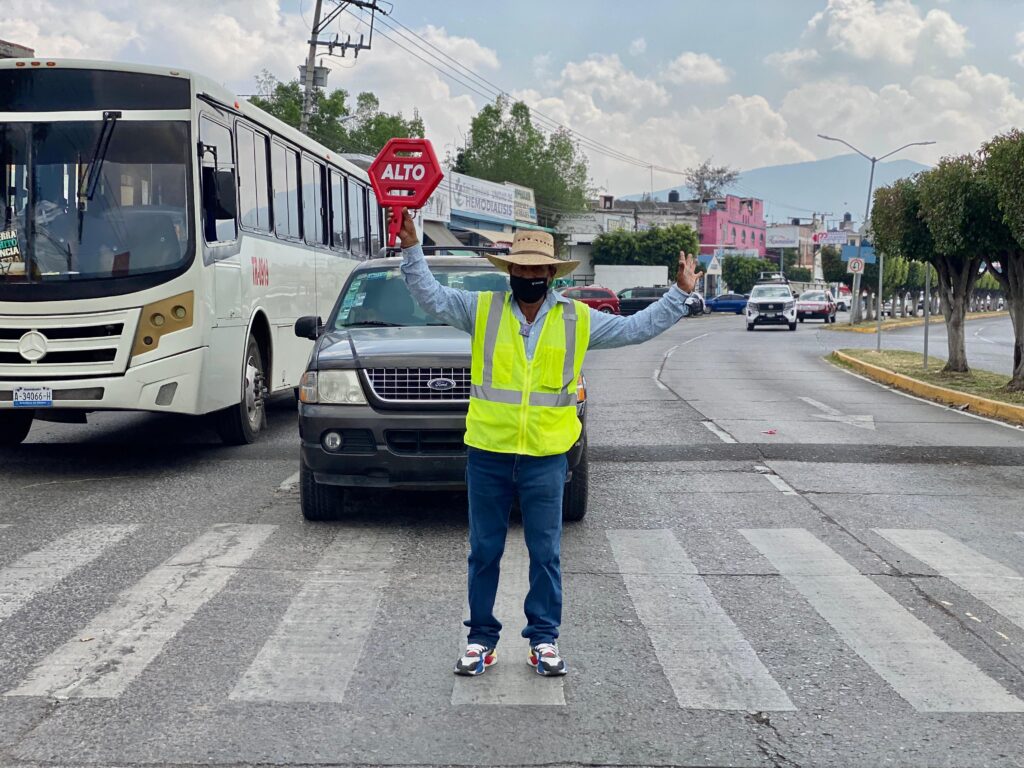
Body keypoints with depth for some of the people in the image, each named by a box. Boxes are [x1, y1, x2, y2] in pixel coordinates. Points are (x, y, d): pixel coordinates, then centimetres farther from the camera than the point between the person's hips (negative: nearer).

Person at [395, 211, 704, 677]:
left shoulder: (579, 320, 5)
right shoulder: (481, 309, 3)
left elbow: (637, 328, 10)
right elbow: (430, 296, 1)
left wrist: (680, 295, 6)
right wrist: (411, 248, -9)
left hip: (546, 457, 0)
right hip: (487, 453, 0)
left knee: (546, 554, 7)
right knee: (483, 552, 9)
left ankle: (544, 638, 20)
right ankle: (481, 638, 21)